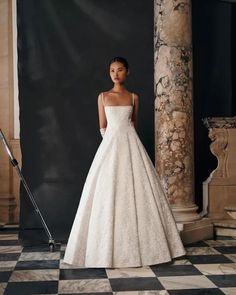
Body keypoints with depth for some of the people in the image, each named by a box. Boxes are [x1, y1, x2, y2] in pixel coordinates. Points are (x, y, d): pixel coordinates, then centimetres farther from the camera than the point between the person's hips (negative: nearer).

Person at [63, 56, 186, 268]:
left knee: (135, 192, -1)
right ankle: (109, 247, 6)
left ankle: (138, 243, 10)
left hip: (131, 146, 1)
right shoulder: (103, 97, 7)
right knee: (108, 194, -3)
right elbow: (102, 127, 9)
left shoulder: (134, 97, 8)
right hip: (110, 146, 0)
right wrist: (114, 142, 8)